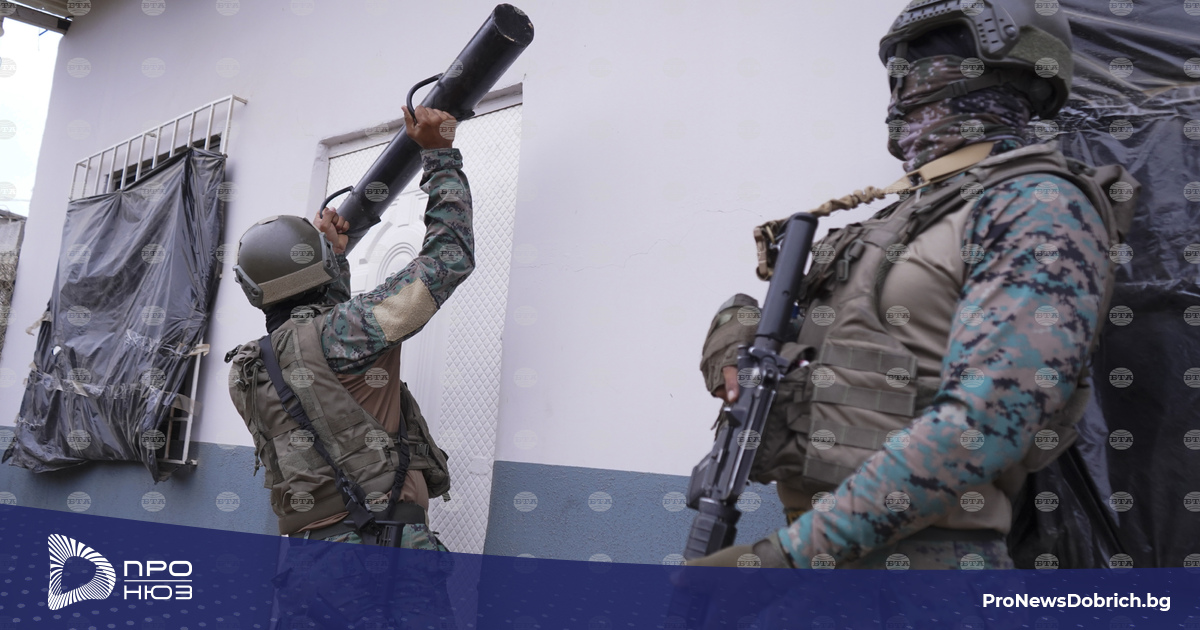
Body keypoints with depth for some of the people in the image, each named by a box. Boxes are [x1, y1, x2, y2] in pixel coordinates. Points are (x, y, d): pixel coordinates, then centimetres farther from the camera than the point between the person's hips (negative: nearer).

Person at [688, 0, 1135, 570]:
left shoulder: (1040, 204, -8)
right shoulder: (892, 215, 16)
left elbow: (985, 421, -20)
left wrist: (791, 553, -22)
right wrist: (739, 322, 0)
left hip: (915, 552, -7)